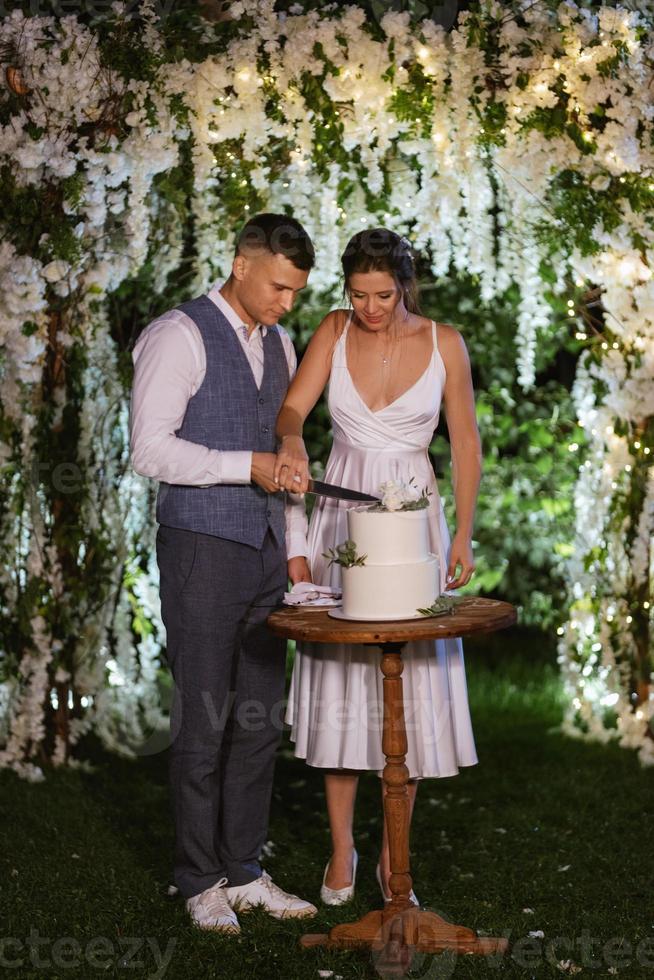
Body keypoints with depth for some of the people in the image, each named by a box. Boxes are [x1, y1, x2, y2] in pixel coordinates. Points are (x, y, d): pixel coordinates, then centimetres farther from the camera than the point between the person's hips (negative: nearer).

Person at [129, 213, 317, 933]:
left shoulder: (279, 343, 15)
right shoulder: (180, 336, -8)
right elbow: (150, 449, -16)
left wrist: (295, 547, 14)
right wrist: (247, 466, -20)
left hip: (264, 552, 7)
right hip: (203, 549, -7)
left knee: (260, 717, 9)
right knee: (203, 718, -1)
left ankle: (245, 874, 20)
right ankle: (201, 883, 11)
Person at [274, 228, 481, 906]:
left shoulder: (443, 342, -2)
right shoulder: (334, 333, 1)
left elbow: (465, 443, 3)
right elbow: (291, 408, -9)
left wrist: (464, 534, -2)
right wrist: (291, 443, -33)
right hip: (342, 514, 1)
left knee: (412, 681, 0)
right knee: (339, 678, 2)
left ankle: (393, 855, 12)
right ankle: (341, 849, 16)